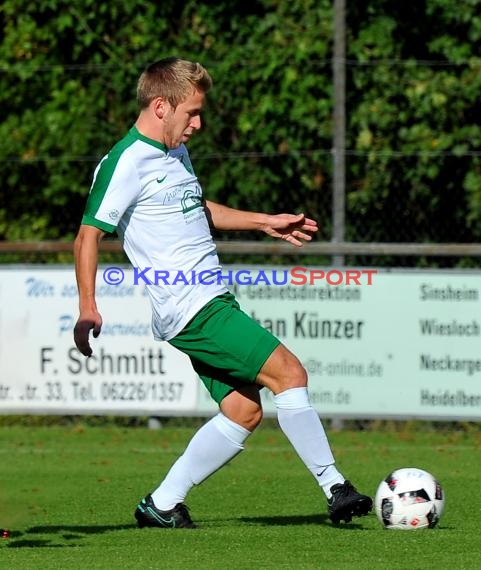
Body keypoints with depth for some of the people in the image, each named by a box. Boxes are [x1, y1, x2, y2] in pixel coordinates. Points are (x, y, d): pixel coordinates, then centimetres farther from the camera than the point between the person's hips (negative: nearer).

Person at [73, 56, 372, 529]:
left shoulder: (175, 152, 17)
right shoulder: (126, 163, -12)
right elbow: (88, 235, -15)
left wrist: (265, 222, 33)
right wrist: (87, 309, -23)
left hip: (211, 300, 10)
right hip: (191, 307, -10)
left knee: (242, 411, 7)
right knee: (288, 373, -14)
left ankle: (160, 506, 12)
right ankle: (335, 489, -9)